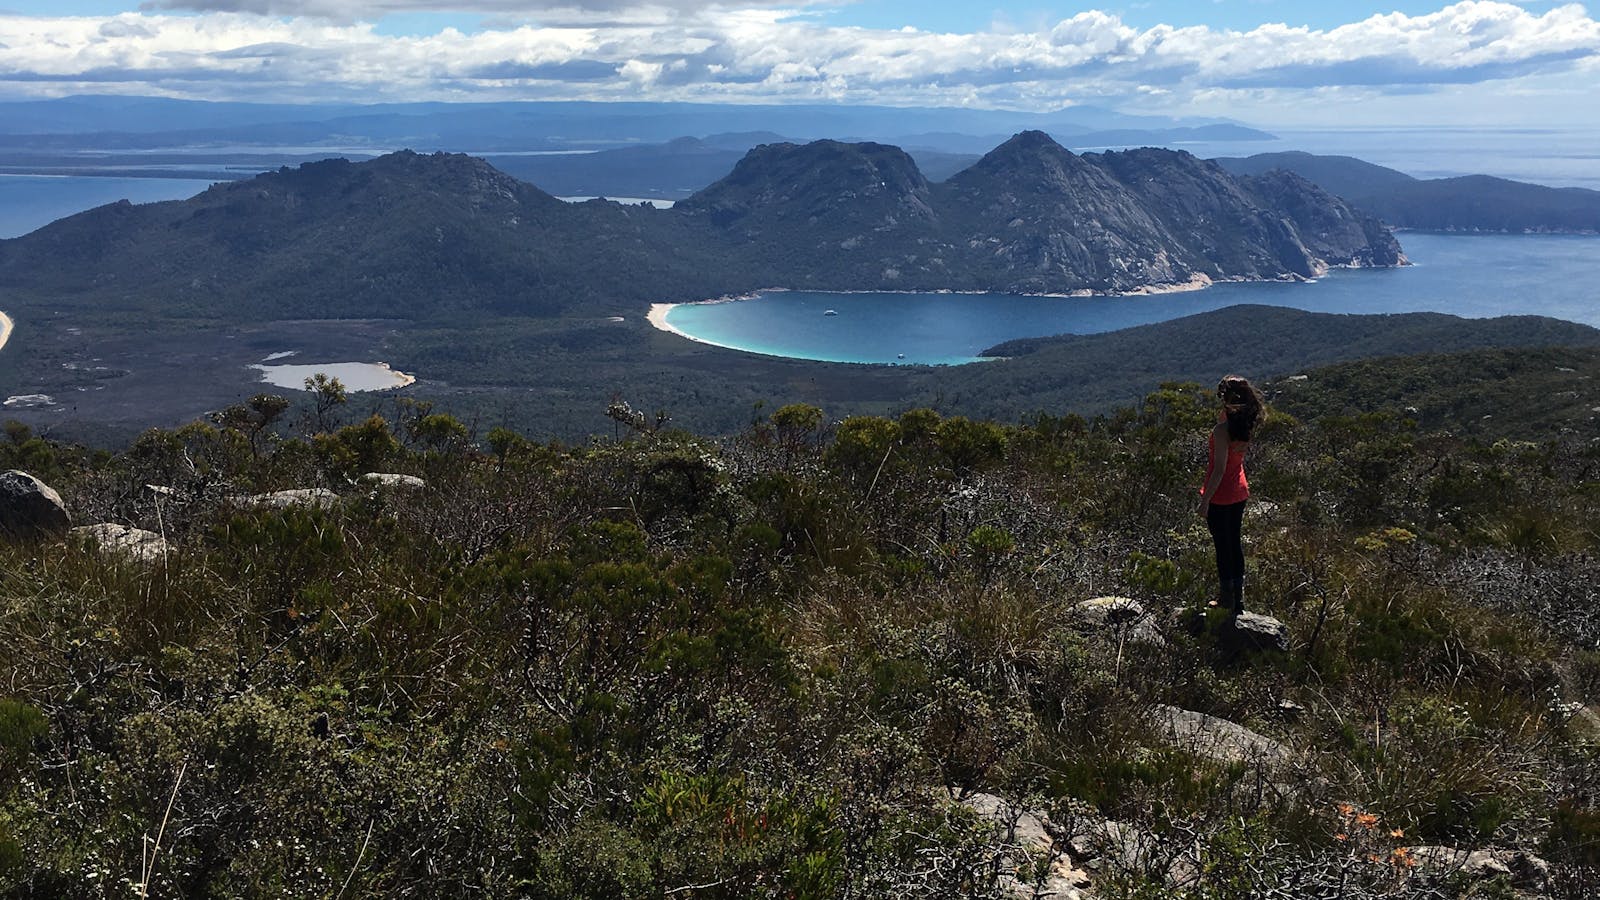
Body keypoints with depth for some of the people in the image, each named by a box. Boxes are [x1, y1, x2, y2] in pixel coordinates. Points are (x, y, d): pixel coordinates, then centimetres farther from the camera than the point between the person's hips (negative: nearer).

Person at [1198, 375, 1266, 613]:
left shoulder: (1222, 430, -25)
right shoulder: (1245, 425, -2)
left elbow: (1219, 470, -22)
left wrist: (1205, 500, -16)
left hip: (1220, 495, -7)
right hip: (1239, 492, 7)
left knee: (1223, 546, 4)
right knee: (1235, 543, 17)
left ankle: (1227, 599, 13)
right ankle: (1238, 597, 26)